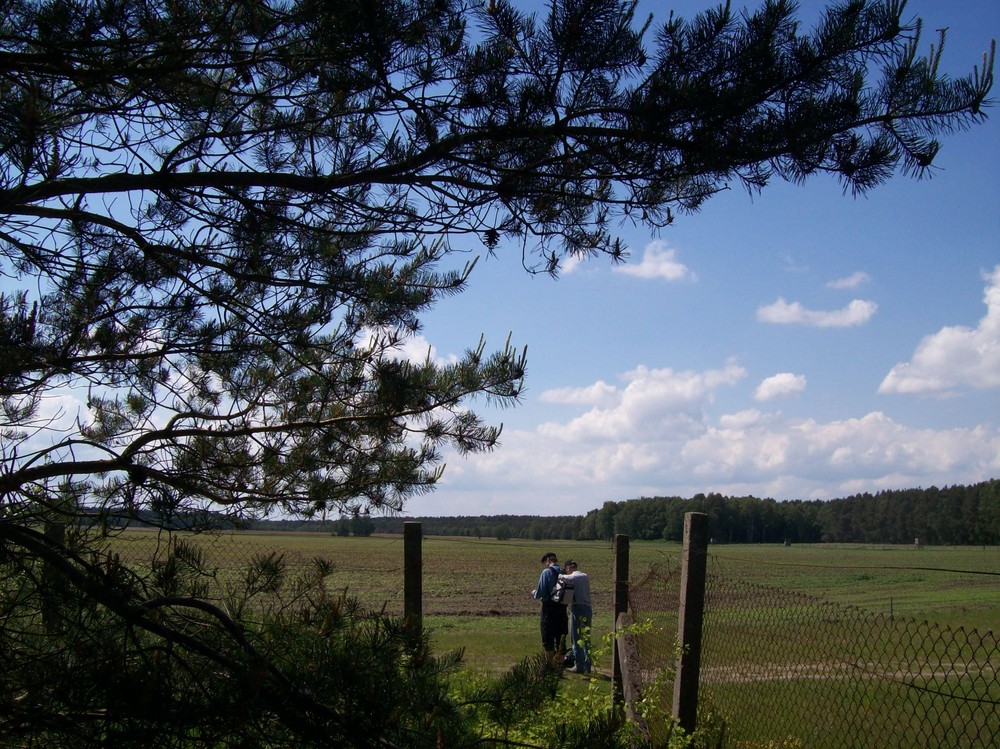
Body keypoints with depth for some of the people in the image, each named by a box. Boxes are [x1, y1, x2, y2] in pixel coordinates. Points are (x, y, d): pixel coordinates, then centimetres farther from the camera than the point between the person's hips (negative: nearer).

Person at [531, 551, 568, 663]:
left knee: (548, 638, 3)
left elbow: (541, 592, -16)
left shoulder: (546, 572, -13)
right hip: (562, 608, 5)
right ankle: (560, 660, 22)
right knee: (561, 637, 16)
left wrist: (534, 594, 7)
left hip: (549, 608, -5)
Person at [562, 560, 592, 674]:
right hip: (588, 608, 6)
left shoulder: (570, 578, -6)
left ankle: (579, 666, 2)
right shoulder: (586, 576, 13)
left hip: (577, 609, -6)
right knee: (586, 638, 11)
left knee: (576, 639, 2)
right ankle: (587, 666, 13)